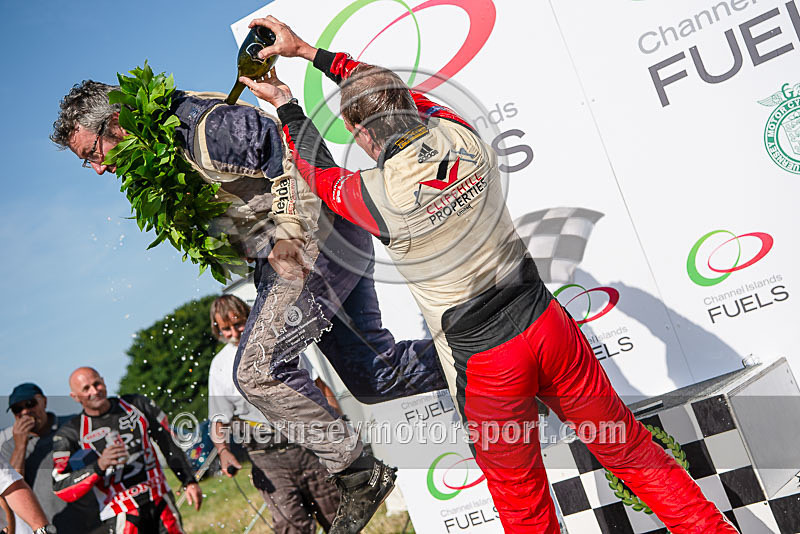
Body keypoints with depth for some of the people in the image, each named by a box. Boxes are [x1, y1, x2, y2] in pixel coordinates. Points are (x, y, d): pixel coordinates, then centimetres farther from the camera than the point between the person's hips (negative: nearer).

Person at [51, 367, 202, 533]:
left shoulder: (137, 404, 7)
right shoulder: (70, 434, -2)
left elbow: (170, 444, 12)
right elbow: (61, 488, -9)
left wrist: (189, 481, 8)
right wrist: (99, 466, -23)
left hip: (161, 502, 3)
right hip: (120, 516, -3)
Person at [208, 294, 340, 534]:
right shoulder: (221, 366, 3)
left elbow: (316, 384, 14)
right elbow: (220, 419, 3)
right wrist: (224, 451, -15)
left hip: (308, 444, 2)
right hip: (267, 458, -2)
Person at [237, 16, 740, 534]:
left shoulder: (381, 197, -18)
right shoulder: (464, 138, -5)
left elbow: (321, 171, 6)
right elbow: (391, 92, 13)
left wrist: (284, 103, 21)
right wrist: (306, 50, 22)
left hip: (487, 363, -4)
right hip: (547, 323, 5)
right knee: (628, 447, 19)